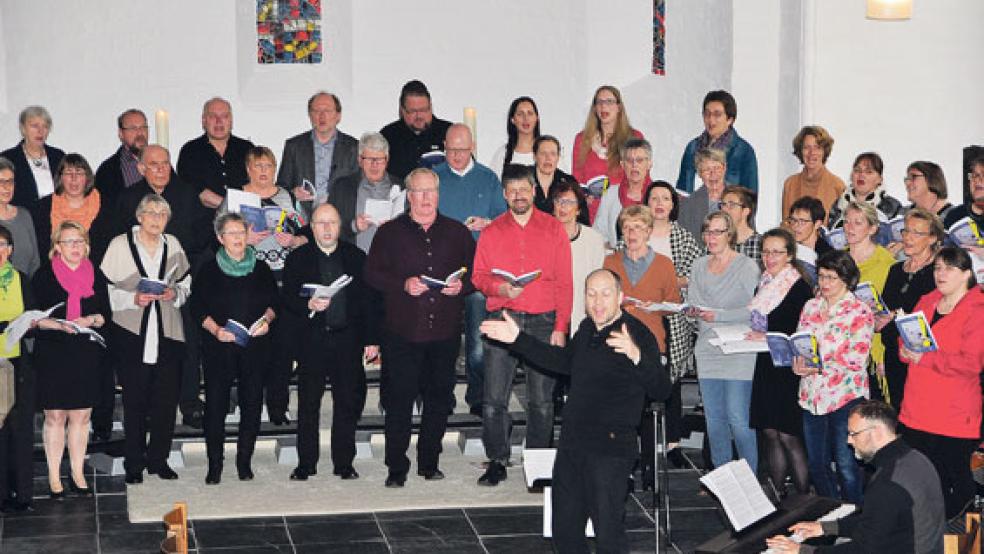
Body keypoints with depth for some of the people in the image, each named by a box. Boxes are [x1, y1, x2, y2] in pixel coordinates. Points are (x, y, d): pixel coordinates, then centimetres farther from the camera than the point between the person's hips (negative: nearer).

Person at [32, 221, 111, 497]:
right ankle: (54, 477, 8)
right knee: (55, 416, -1)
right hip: (52, 354, -3)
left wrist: (91, 320, -12)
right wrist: (59, 325, -20)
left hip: (86, 354, 3)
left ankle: (77, 474, 16)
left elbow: (106, 313, 9)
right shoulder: (44, 276, -1)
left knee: (81, 415, 6)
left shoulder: (96, 276, 9)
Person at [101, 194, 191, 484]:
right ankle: (134, 464, 9)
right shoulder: (120, 245, 0)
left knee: (166, 400, 2)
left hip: (168, 332, 3)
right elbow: (106, 289, -2)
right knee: (134, 400, 1)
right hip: (132, 333, -3)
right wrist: (134, 298, -16)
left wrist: (175, 293, -4)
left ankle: (158, 459, 15)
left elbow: (186, 283, 17)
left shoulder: (172, 245, 9)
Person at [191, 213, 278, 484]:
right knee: (215, 403, -3)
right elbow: (197, 307, 1)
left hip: (255, 346, 2)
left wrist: (266, 319, -6)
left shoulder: (261, 269, 10)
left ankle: (244, 462, 12)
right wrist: (215, 329, -14)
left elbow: (274, 301, 14)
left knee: (251, 402, 1)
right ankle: (214, 465, 5)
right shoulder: (209, 270, 4)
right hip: (218, 347, -2)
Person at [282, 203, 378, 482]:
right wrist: (310, 305, -18)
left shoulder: (356, 257, 8)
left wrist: (372, 339, 3)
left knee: (348, 402, 4)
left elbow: (369, 300, 8)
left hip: (348, 339, 1)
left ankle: (344, 463, 14)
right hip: (312, 341, -1)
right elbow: (288, 300, 2)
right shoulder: (298, 259, 5)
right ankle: (306, 463, 12)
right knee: (308, 404, 3)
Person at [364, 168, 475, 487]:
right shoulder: (390, 233, 6)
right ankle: (396, 468, 5)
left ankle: (429, 462, 19)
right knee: (399, 400, -3)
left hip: (445, 331, 2)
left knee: (439, 399, 6)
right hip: (402, 331, -2)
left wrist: (462, 286, -8)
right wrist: (403, 285, -14)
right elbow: (372, 274, 1)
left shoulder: (457, 233, 12)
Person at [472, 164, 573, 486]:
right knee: (494, 398, -4)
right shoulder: (491, 232, 11)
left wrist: (561, 327, -3)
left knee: (541, 400, 2)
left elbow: (564, 283, 4)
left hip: (543, 321, -1)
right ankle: (497, 462, 4)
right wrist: (499, 288, -12)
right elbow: (479, 276, 10)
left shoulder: (554, 229, 7)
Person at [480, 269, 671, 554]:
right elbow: (564, 361, 30)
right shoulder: (587, 328, 9)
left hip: (609, 448, -8)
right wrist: (518, 339, 28)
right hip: (572, 442, 8)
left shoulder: (637, 334, -15)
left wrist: (637, 357, -45)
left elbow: (661, 390, -26)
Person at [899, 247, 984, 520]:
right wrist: (906, 350, -4)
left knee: (957, 483, 1)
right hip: (917, 412, 6)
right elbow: (907, 341, 20)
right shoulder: (926, 302, 13)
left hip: (955, 416, -6)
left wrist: (926, 358, -20)